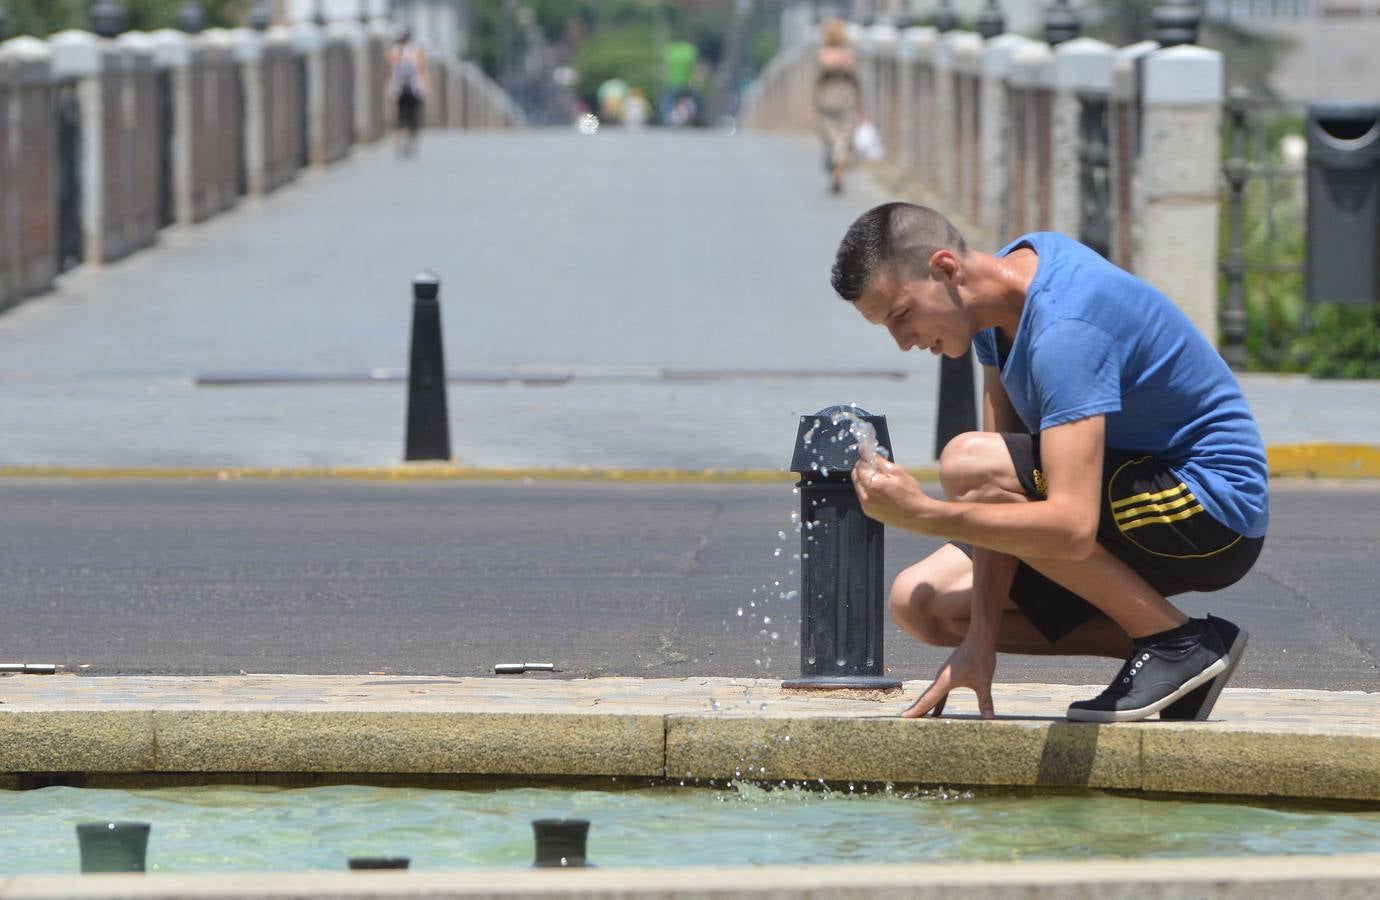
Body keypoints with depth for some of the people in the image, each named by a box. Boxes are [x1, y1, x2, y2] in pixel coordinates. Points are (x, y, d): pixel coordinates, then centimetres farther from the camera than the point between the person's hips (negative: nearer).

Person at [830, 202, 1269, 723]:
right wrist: (981, 639, -8)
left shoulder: (1064, 329, -28)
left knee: (965, 466, -27)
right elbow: (1004, 505, 0)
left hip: (1217, 512, -10)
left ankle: (1177, 643, -15)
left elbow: (1071, 527, -37)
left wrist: (921, 514, -36)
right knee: (922, 604, 3)